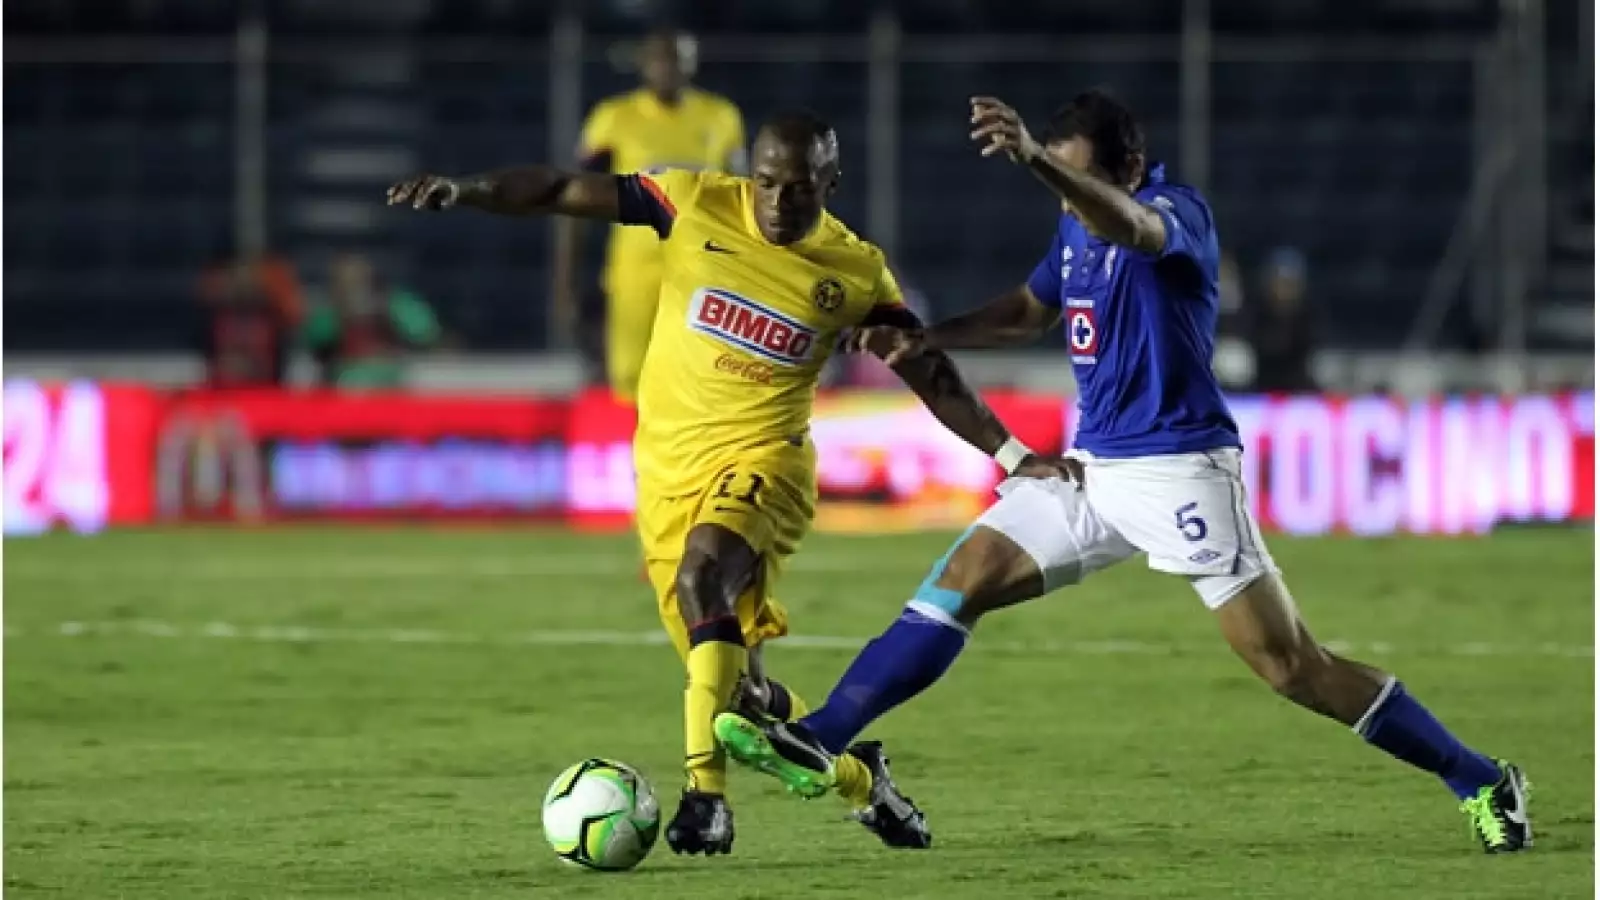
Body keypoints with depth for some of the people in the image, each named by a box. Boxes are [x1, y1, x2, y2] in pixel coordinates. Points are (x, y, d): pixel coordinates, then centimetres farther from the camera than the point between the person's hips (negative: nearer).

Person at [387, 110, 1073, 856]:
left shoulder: (856, 273, -2)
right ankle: (858, 775, 32)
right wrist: (464, 191, -15)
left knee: (702, 574, -35)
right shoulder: (697, 204, -3)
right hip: (668, 464, 3)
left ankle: (706, 792, -35)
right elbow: (565, 191, -3)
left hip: (761, 459, -3)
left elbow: (930, 374, 7)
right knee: (737, 687, 5)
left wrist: (1013, 455, 3)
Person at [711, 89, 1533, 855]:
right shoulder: (1076, 227, 7)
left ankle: (1481, 785, 0)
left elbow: (1128, 224, -42)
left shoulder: (1178, 211, -17)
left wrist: (1034, 160, -61)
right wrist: (927, 341, 9)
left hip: (1180, 470, -7)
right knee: (958, 583, -3)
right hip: (1089, 467, 7)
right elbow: (1032, 311, 26)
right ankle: (817, 745, -3)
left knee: (1291, 666, -9)